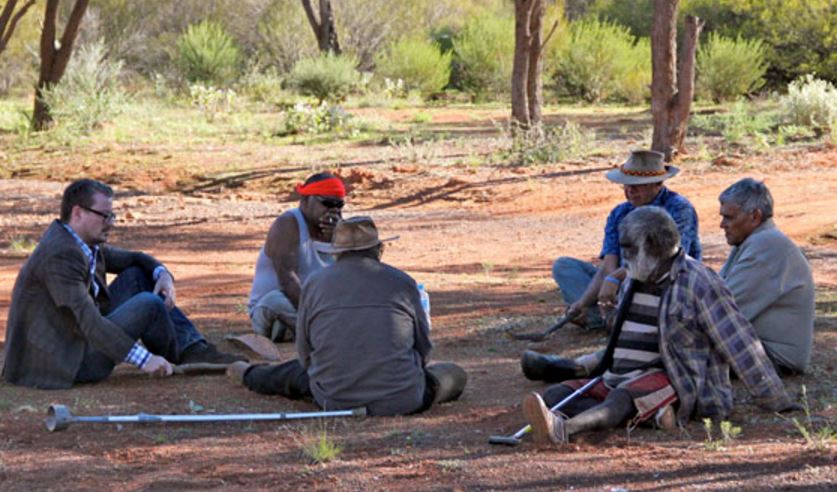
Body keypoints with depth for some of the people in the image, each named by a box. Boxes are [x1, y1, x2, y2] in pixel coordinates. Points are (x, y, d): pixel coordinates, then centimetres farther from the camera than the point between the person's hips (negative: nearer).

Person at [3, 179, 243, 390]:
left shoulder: (85, 245, 8)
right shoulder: (61, 255, -23)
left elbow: (134, 259, 21)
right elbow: (88, 322, -31)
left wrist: (162, 274, -2)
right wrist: (143, 358, -33)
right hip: (66, 362, -11)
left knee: (137, 276, 9)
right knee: (149, 304, -18)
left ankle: (197, 350, 5)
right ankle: (184, 360, 10)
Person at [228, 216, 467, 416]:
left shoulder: (314, 283, 4)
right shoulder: (401, 282, 3)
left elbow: (305, 353, 11)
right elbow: (423, 346, 11)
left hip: (334, 400, 3)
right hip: (401, 401, -3)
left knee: (300, 373, 36)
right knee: (455, 375, 22)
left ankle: (249, 375, 59)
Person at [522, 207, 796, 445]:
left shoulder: (698, 283, -8)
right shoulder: (635, 281, 18)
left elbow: (739, 344, -9)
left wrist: (778, 404, -8)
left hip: (668, 379, -8)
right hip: (619, 379, 9)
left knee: (624, 398, -39)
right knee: (558, 394, -15)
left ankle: (564, 428, -69)